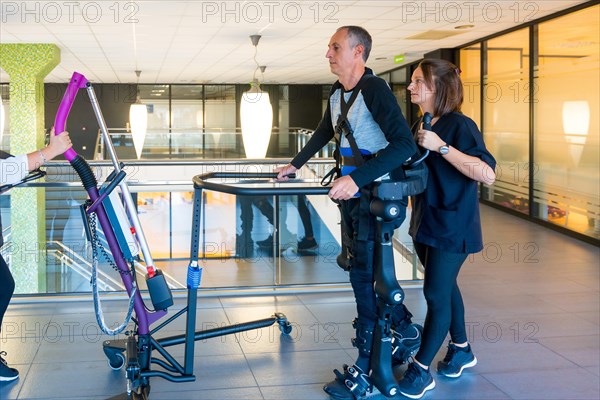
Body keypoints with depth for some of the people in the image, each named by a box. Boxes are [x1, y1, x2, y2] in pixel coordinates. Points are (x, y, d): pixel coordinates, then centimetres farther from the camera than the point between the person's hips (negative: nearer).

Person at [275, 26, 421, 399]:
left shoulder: (375, 90, -18)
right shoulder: (337, 93, 9)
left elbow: (405, 144, -29)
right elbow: (324, 133, 28)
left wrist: (357, 178, -35)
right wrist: (295, 164, 30)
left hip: (377, 196, -9)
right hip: (351, 193, 9)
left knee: (364, 276, -7)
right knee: (364, 269, 16)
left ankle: (366, 369, 2)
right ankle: (406, 330, 35)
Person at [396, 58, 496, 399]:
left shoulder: (460, 125, -16)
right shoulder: (423, 126, 9)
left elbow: (487, 174, -28)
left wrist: (441, 146, -30)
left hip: (452, 227, -8)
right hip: (426, 223, 8)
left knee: (436, 293, -4)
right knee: (445, 287, 17)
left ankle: (422, 370, 6)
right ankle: (462, 350, 33)